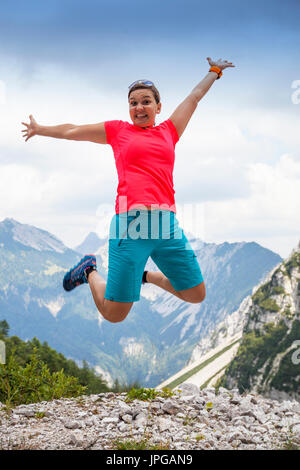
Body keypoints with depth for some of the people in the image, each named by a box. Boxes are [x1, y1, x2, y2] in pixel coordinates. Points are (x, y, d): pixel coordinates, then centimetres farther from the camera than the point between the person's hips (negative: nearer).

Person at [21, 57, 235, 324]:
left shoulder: (169, 131, 18)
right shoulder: (117, 130, 13)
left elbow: (195, 97, 30)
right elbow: (71, 131, 26)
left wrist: (214, 71, 43)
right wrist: (40, 130, 38)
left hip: (168, 224, 4)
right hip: (130, 225, -3)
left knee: (196, 295, 9)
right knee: (114, 314, -3)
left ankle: (147, 276, 32)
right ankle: (90, 271, 28)